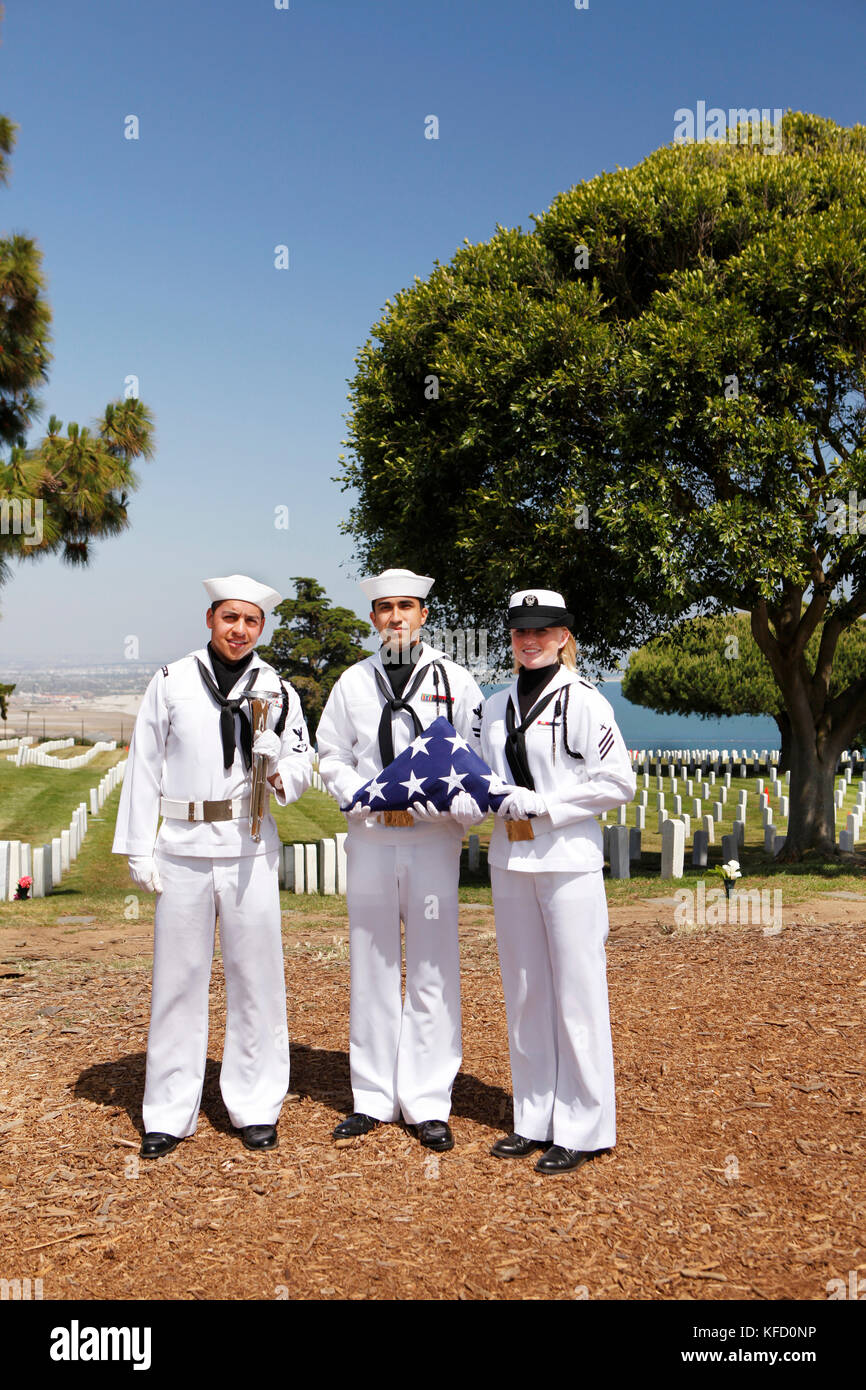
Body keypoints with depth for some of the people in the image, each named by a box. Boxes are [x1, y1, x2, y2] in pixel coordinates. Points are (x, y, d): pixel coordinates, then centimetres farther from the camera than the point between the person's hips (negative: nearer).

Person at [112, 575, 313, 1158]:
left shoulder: (277, 690, 7)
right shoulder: (171, 683, 4)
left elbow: (302, 772, 10)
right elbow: (144, 767, 6)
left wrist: (276, 765, -13)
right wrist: (139, 848, 2)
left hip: (250, 847, 1)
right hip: (182, 847, 0)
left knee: (256, 976, 5)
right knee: (178, 977, 5)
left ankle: (256, 1107, 20)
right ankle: (170, 1114, 19)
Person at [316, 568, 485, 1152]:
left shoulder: (456, 682, 4)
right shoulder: (353, 682, 10)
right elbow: (332, 759, 10)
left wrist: (456, 809, -15)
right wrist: (374, 801, -7)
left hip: (433, 842, -2)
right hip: (369, 840, 2)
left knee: (433, 972, 0)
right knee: (371, 970, 8)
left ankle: (429, 1104, 11)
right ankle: (373, 1098, 20)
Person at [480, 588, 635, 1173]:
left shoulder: (583, 701, -5)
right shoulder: (497, 706, 13)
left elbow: (619, 782, -9)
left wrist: (542, 804, -14)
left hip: (569, 858, -6)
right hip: (510, 859, 6)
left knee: (577, 991, -1)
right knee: (524, 992, 11)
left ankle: (582, 1129, 11)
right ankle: (534, 1120, 24)